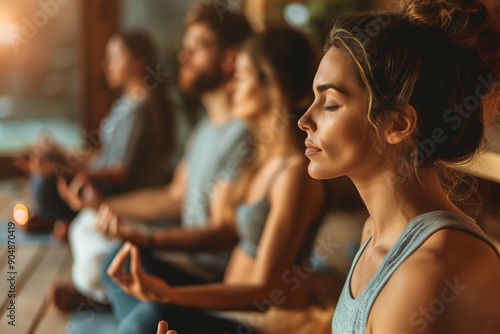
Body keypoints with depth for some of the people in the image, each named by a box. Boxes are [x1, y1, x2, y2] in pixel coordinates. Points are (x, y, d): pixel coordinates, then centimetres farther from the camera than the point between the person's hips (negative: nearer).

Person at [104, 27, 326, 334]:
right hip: (232, 303, 10)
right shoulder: (264, 156, 9)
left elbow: (264, 291, -22)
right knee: (123, 261, 4)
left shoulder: (295, 172, -20)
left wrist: (167, 294, -35)